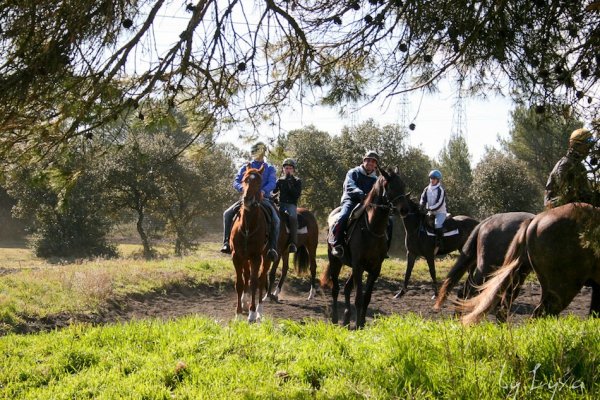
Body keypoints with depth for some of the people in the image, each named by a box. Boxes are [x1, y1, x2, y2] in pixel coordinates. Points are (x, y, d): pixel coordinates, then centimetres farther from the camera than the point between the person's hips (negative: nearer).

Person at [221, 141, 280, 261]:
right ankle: (227, 243, -16)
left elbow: (272, 183, -8)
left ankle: (273, 248, -25)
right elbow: (236, 182, 2)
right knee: (227, 214, -19)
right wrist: (242, 188, -23)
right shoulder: (246, 167, 12)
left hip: (264, 199, -1)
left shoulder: (270, 168, 9)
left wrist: (263, 191, -30)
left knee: (275, 220, -27)